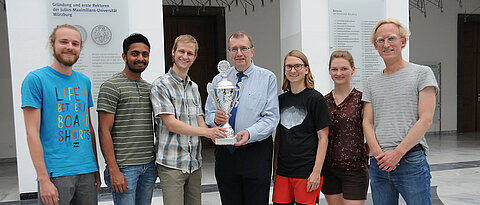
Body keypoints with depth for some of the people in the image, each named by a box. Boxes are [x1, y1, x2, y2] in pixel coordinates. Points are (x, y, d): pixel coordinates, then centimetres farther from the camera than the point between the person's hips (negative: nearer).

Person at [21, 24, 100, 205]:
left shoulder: (84, 81, 12)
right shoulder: (35, 79, -4)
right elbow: (32, 133, -9)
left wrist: (96, 168, 12)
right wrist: (43, 179, -15)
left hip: (87, 171, 5)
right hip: (55, 173, -5)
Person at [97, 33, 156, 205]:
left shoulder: (149, 87, 13)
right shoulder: (111, 86, -8)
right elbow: (104, 131, -12)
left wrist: (156, 161, 13)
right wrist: (114, 170, -16)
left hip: (149, 166, 7)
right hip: (124, 167, -6)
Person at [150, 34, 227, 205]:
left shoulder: (194, 87, 15)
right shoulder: (161, 85, -7)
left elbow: (199, 120, 12)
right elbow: (171, 124, -15)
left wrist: (215, 134, -10)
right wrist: (207, 131, -22)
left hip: (195, 163, 6)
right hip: (171, 164, -6)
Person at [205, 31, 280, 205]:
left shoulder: (267, 78, 0)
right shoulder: (218, 80, 10)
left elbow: (271, 117, -7)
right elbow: (208, 115, 10)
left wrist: (250, 133, -24)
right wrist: (215, 118, -13)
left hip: (256, 151, -3)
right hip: (224, 153, 3)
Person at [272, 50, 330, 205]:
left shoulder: (315, 99, -6)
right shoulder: (281, 100, 9)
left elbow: (323, 138, -7)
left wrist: (316, 172, -12)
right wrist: (275, 166, 11)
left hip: (306, 172, -4)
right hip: (283, 172, 5)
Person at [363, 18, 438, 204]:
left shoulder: (422, 73, 1)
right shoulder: (372, 82, 13)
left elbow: (425, 119, -7)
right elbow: (367, 122, 7)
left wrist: (398, 153, -13)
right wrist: (378, 153, -10)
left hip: (411, 162, -4)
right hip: (379, 165, 4)